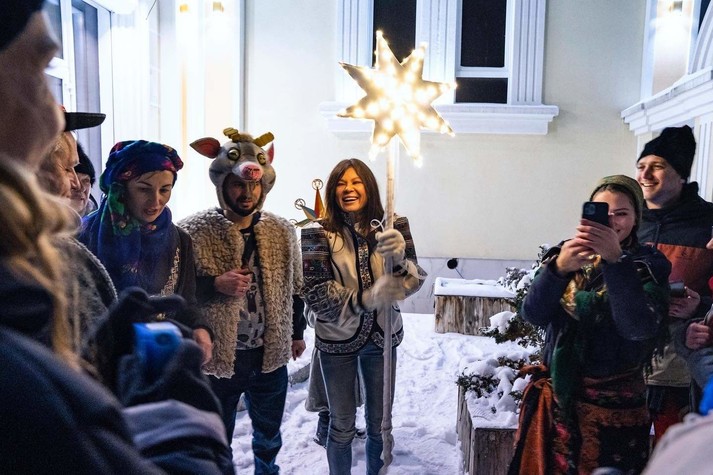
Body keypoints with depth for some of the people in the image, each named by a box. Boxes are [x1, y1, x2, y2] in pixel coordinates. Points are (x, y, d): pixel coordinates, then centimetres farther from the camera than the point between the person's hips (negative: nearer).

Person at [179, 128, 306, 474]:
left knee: (269, 437, 25)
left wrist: (297, 332, 17)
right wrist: (216, 284, -25)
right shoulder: (194, 232, -13)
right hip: (217, 356, -3)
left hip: (271, 355, 4)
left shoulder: (282, 231, 0)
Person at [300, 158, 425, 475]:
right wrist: (366, 298, -32)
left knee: (380, 422, 17)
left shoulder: (393, 227, -7)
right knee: (342, 425, 13)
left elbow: (415, 280, -13)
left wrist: (399, 258, -35)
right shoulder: (319, 234, -13)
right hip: (337, 339, -2)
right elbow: (315, 294, -17)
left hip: (383, 337, 2)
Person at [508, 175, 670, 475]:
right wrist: (558, 268, -28)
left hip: (615, 405, -2)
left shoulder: (649, 265, -5)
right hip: (557, 396, 2)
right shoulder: (563, 254, 1)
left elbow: (639, 327, -21)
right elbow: (533, 315, -11)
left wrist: (616, 259, -31)